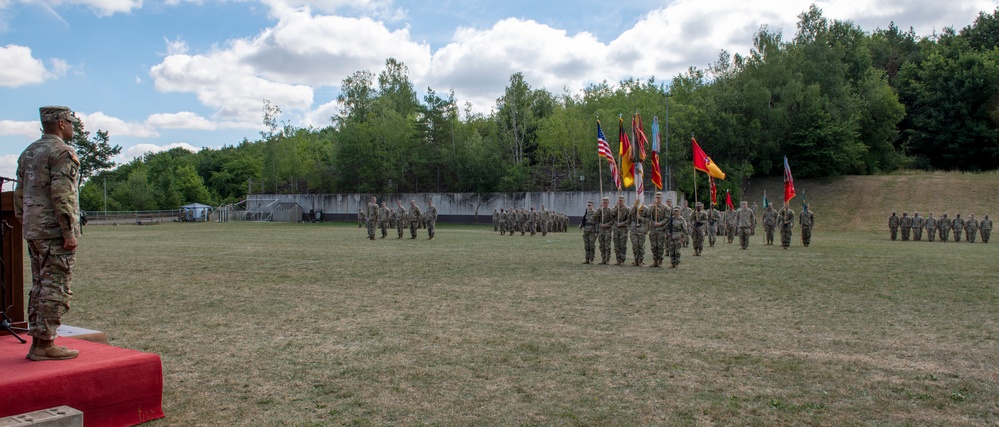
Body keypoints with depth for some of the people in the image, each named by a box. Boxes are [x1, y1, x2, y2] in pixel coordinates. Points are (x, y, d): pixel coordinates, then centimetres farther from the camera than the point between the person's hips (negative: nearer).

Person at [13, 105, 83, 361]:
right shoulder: (62, 152, -12)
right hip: (55, 233, -9)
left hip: (33, 232, 9)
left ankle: (37, 342, 18)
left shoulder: (28, 153, 16)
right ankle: (45, 344, -2)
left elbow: (20, 194, 19)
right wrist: (69, 233, -18)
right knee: (56, 289, -4)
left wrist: (25, 224, 22)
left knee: (39, 287, 13)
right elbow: (61, 196, -19)